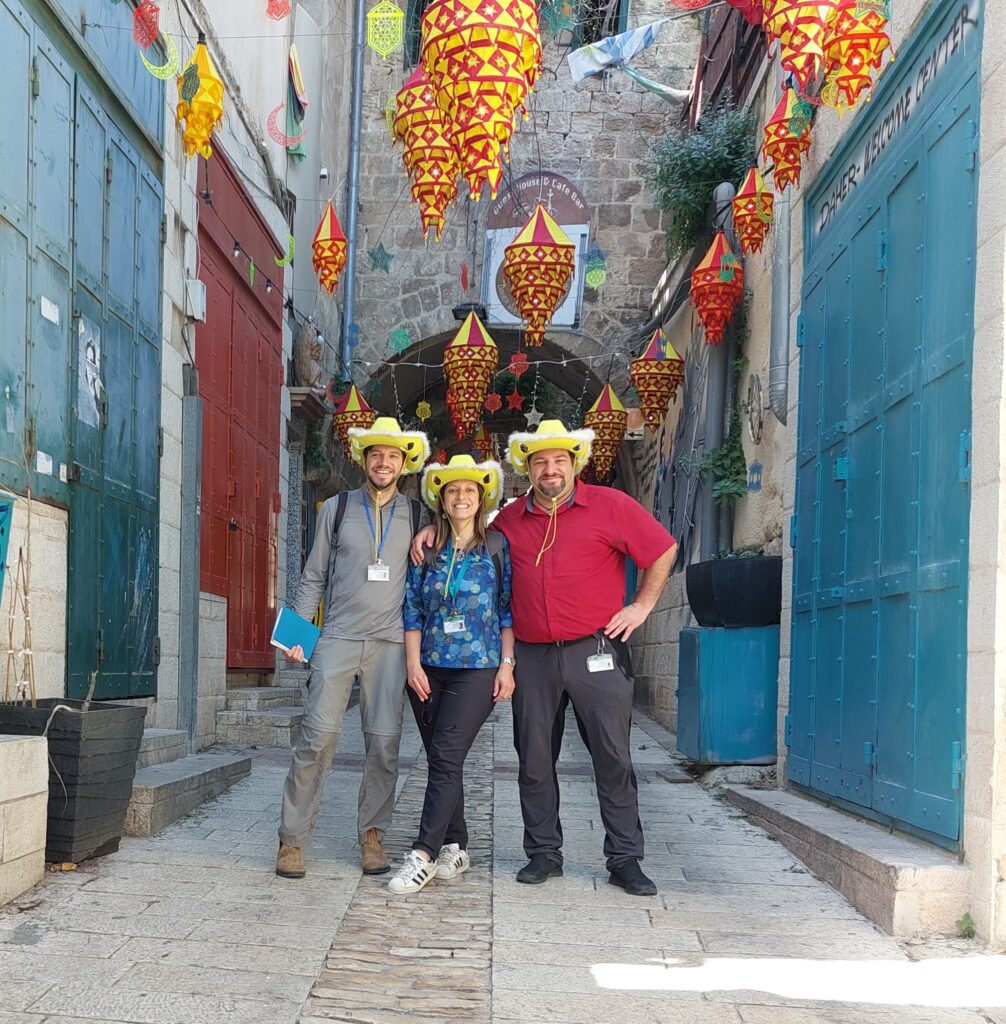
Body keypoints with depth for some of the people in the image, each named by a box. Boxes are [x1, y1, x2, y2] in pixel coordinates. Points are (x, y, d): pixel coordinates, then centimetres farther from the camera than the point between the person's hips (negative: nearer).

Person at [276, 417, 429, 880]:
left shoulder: (417, 515, 11)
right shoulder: (336, 508, 10)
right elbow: (313, 577, 11)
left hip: (390, 641, 1)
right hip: (338, 637, -1)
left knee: (384, 740, -2)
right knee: (320, 733, -10)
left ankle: (372, 836, 12)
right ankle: (292, 839, -1)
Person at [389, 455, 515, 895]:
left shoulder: (497, 547, 3)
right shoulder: (427, 550, 9)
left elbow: (509, 609, 2)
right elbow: (412, 610, 8)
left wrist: (507, 665, -4)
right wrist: (413, 664, -1)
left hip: (477, 668, -4)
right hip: (429, 669, 4)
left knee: (446, 758, -12)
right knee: (441, 761, 7)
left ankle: (423, 855, -13)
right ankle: (455, 849, 17)